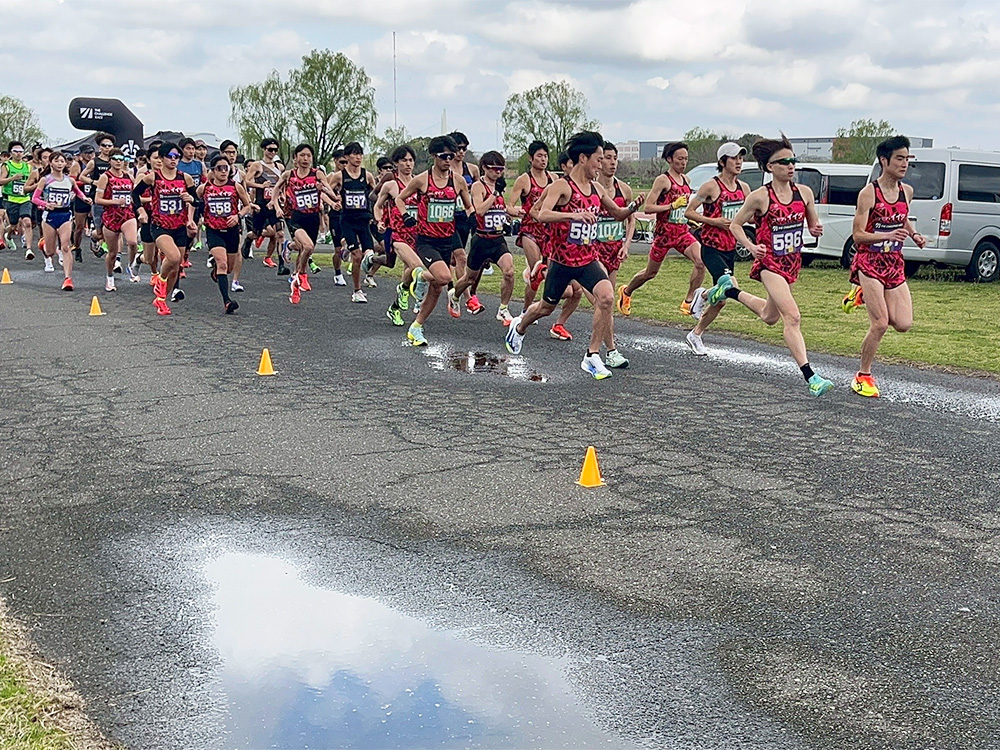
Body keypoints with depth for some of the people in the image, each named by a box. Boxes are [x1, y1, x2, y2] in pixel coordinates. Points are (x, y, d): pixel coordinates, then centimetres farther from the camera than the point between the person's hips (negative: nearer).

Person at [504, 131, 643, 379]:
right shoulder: (562, 186, -15)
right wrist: (574, 214, -43)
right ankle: (519, 326, 50)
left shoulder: (597, 188, 5)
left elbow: (618, 214, 18)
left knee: (606, 296, -21)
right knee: (547, 307, 15)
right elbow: (542, 215, -30)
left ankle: (593, 356, -11)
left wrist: (633, 207, -4)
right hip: (562, 260, -4)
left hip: (588, 260, 4)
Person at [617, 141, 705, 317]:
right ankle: (626, 292, 37)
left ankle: (688, 302, -10)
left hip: (682, 232, 6)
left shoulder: (685, 179, 11)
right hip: (664, 232, -6)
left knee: (701, 262, -18)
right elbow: (647, 208, -17)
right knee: (650, 273, 10)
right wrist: (673, 206, -25)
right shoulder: (662, 180, -11)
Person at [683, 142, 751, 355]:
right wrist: (714, 221, -17)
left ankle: (696, 335, 26)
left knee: (721, 298, 9)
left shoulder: (743, 188, 8)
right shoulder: (712, 186, -10)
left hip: (730, 248, 7)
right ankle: (703, 295, 8)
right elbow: (689, 212, -8)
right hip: (712, 247, -7)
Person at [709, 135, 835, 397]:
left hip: (792, 261, 7)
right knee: (792, 317, -20)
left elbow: (812, 224, 13)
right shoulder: (760, 197, -12)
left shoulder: (804, 193, 0)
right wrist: (751, 247, -16)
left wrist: (816, 230, -11)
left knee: (769, 316, 23)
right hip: (769, 262, -6)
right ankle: (810, 376, -21)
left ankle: (730, 289, 45)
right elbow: (735, 224, -1)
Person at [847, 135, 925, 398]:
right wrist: (888, 236, -27)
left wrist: (914, 234, 10)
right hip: (870, 262, -6)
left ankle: (867, 297, 23)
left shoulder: (907, 192, 6)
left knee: (903, 324, -4)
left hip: (895, 264, 6)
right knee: (880, 324, -12)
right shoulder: (868, 193, -11)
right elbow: (858, 235, -13)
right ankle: (863, 377, 5)